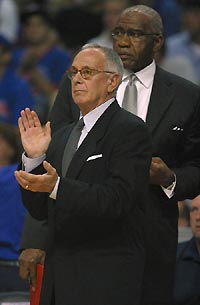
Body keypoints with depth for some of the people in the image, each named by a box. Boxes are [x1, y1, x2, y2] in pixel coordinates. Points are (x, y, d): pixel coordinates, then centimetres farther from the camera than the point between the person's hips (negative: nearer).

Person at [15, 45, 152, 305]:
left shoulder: (129, 129, -6)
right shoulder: (61, 137, 17)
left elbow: (116, 200, -18)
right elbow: (39, 211, 13)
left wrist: (57, 187, -28)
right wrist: (34, 158, -1)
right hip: (59, 273, 7)